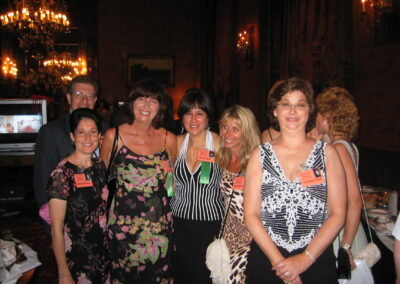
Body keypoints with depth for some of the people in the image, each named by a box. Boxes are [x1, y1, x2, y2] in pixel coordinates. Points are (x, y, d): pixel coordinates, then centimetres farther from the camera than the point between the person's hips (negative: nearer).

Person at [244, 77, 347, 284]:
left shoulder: (327, 153, 1)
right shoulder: (260, 154, 2)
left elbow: (338, 213, -4)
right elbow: (250, 214, -2)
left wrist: (305, 258, -12)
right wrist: (277, 260, -11)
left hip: (317, 261, 0)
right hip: (265, 261, 0)